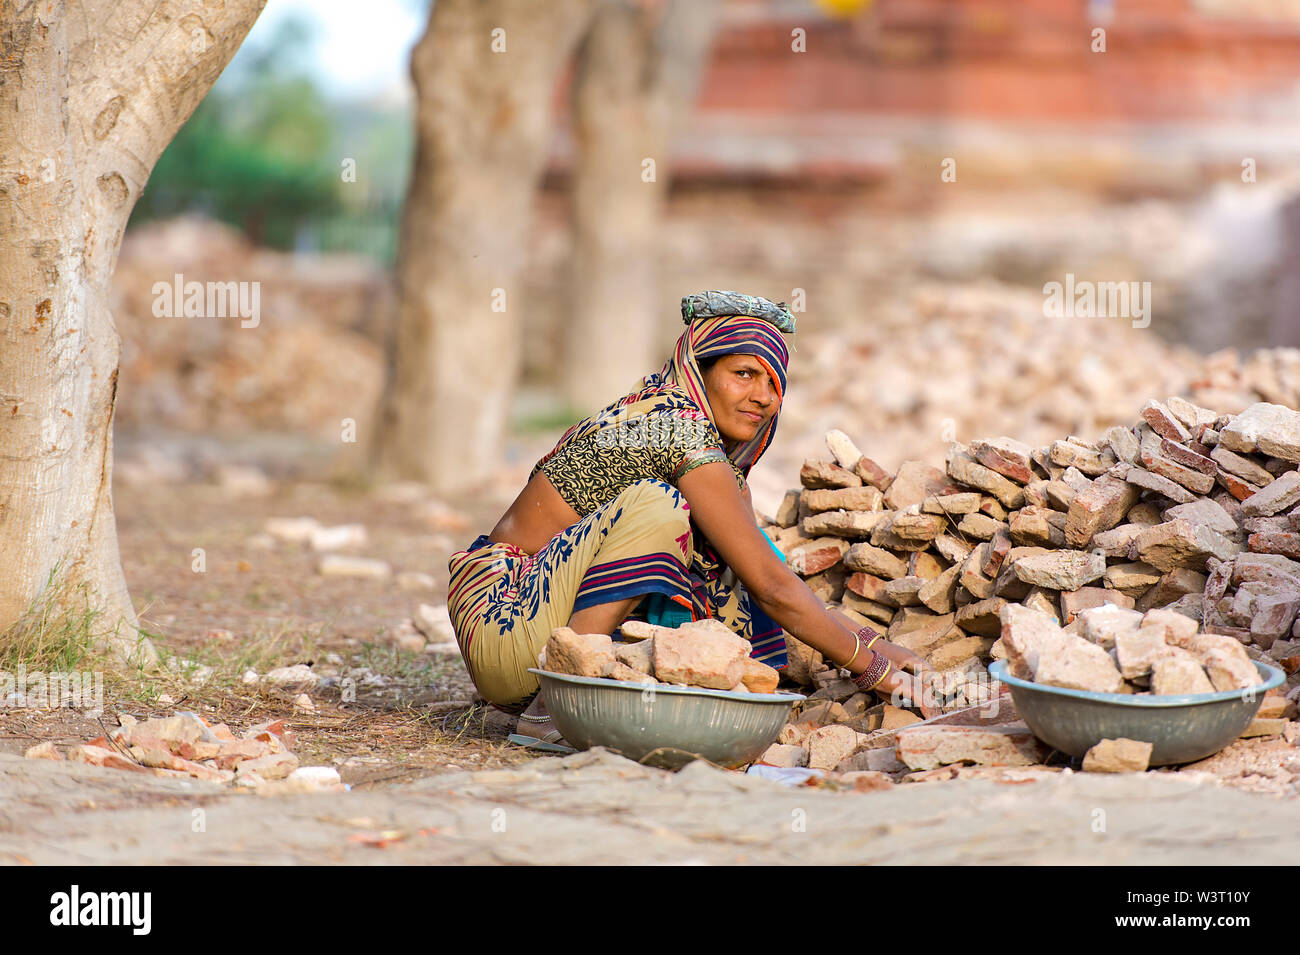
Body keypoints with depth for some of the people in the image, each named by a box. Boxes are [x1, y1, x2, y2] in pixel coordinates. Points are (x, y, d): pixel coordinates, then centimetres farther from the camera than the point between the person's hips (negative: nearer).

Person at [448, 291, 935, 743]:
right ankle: (552, 710, -25)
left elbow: (772, 581, 14)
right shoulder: (682, 428, -17)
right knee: (655, 503, -24)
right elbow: (772, 587, -17)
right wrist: (870, 666, -11)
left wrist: (872, 642, 5)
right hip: (501, 623, -9)